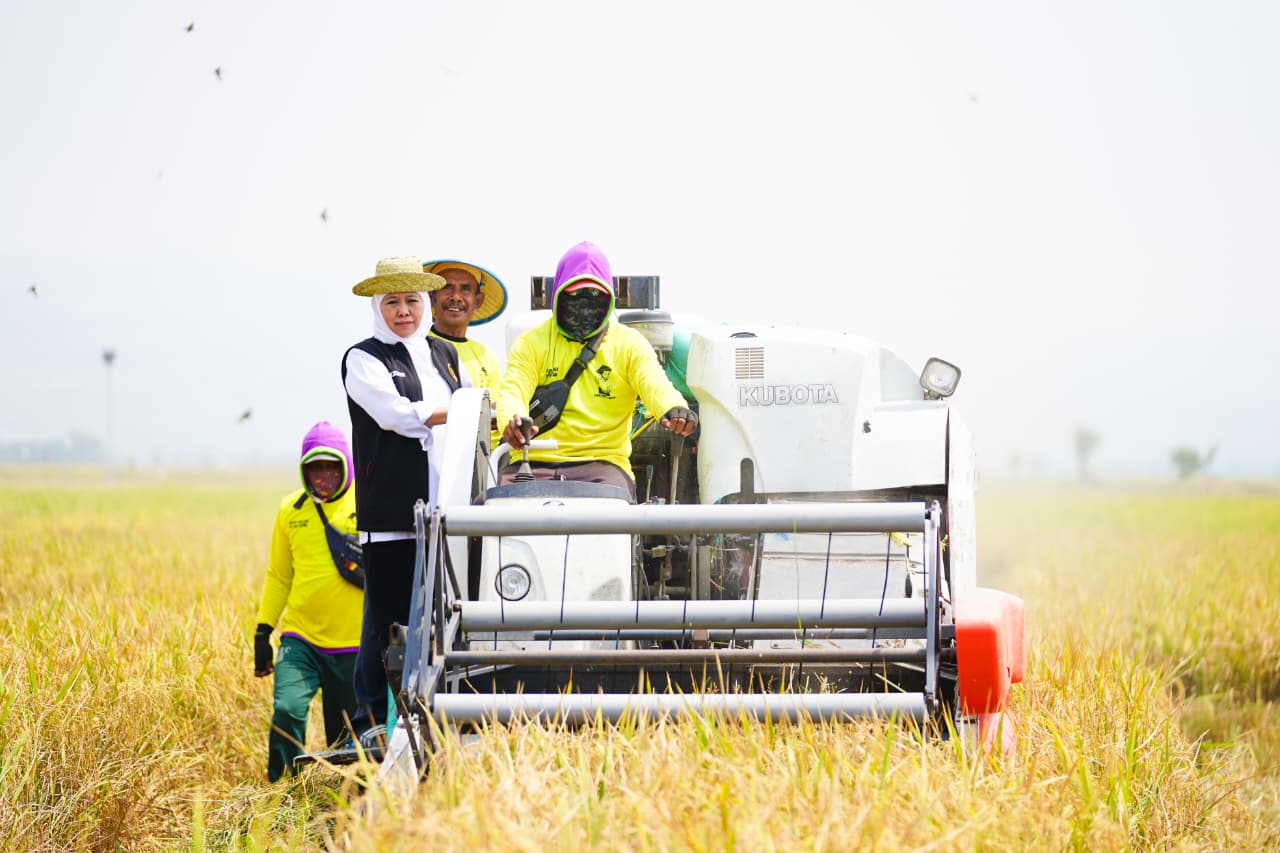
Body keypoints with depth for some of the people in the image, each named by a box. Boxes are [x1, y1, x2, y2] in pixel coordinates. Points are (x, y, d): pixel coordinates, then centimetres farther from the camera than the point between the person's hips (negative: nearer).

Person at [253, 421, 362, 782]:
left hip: (354, 643, -2)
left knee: (347, 736, 6)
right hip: (301, 637, 2)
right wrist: (263, 631, 13)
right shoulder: (291, 509, 7)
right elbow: (279, 575, 16)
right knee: (287, 710, -19)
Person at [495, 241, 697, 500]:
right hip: (536, 463, 1)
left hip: (602, 462, -1)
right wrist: (512, 421, -31)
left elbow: (654, 383, -6)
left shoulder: (628, 344, 12)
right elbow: (513, 390, -3)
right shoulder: (531, 343, 13)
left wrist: (674, 409, -33)